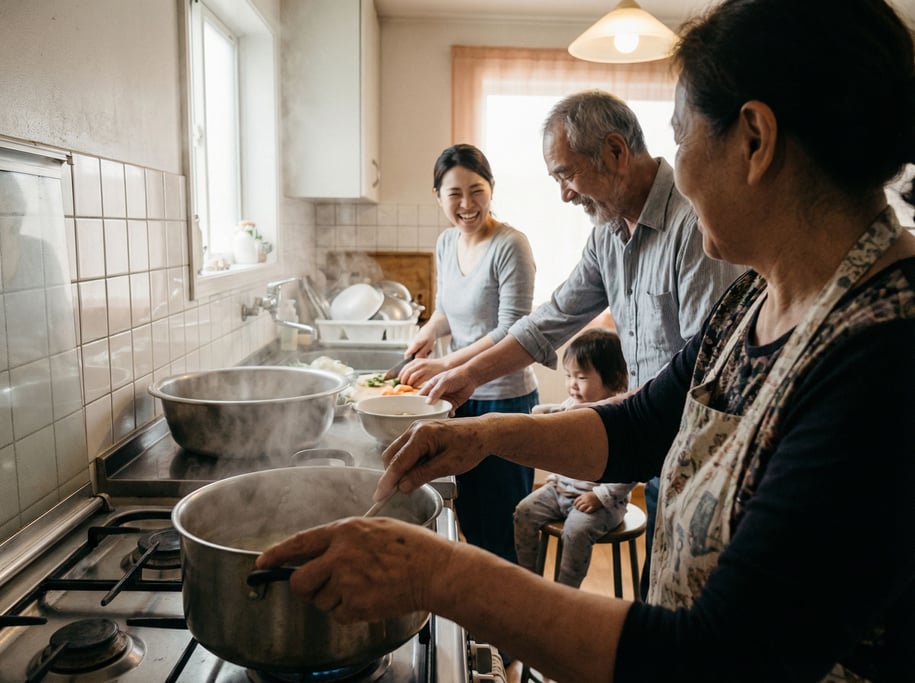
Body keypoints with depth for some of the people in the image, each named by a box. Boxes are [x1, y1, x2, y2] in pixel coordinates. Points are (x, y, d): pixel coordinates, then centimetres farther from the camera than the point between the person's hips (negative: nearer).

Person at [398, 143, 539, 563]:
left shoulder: (510, 245, -16)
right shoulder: (446, 243, 6)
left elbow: (511, 332, -19)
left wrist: (445, 365, -21)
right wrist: (430, 331, -1)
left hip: (504, 400, -7)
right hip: (461, 398, 7)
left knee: (499, 527, 7)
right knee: (468, 516, 20)